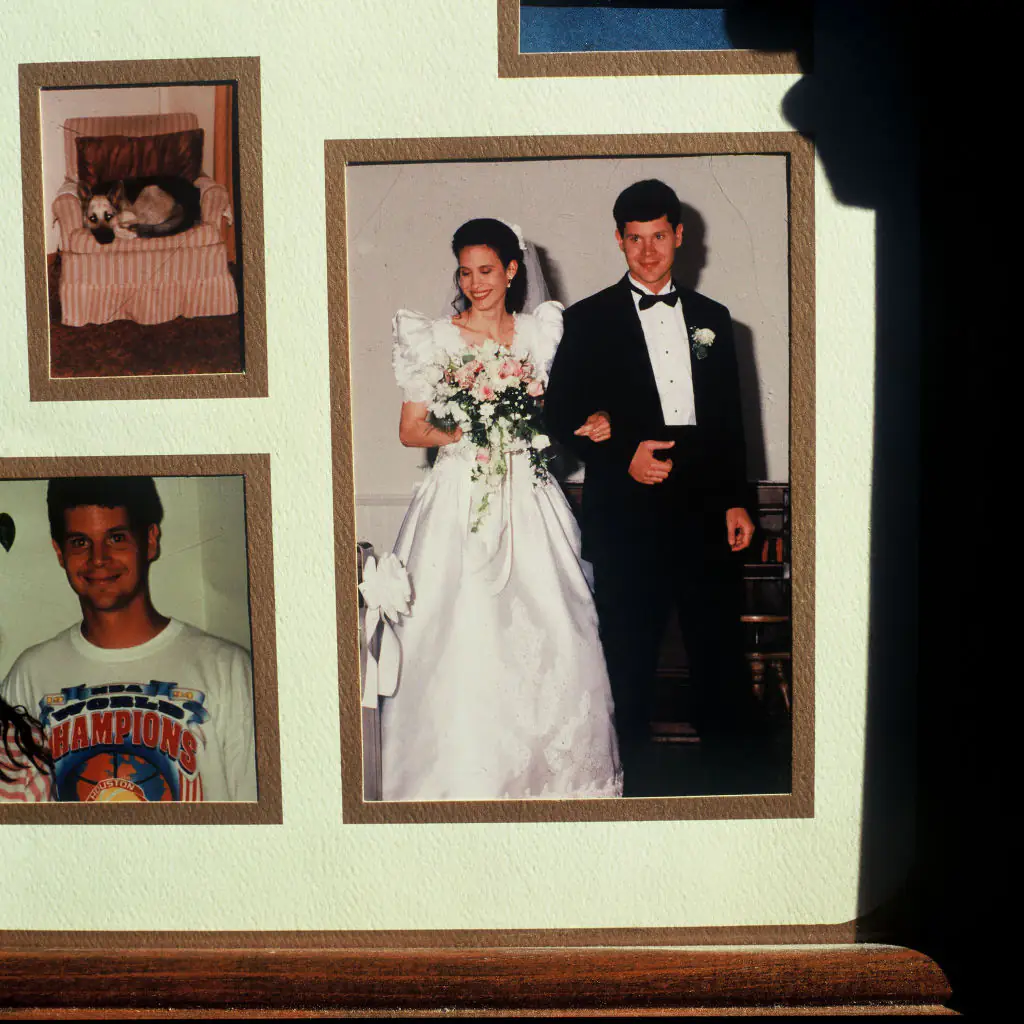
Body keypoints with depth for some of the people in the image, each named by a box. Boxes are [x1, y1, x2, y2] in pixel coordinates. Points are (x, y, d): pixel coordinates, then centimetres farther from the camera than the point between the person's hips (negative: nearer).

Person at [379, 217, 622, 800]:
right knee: (458, 636, -5)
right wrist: (465, 432, -12)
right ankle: (464, 777, 8)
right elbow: (411, 431, 3)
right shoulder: (435, 338, 4)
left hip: (527, 498, 2)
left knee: (542, 632, -2)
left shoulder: (539, 331, 10)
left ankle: (544, 769, 14)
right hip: (460, 501, -2)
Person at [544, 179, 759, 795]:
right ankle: (632, 773, 21)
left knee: (722, 647, 9)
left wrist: (736, 500, 9)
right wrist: (623, 456, -13)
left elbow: (731, 420, 15)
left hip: (704, 512, 3)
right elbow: (563, 417, 0)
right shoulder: (589, 321, 3)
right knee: (631, 653, 5)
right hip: (627, 517, -3)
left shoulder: (712, 319, 13)